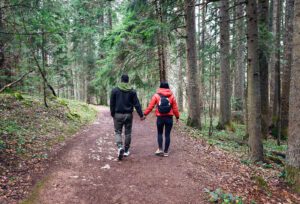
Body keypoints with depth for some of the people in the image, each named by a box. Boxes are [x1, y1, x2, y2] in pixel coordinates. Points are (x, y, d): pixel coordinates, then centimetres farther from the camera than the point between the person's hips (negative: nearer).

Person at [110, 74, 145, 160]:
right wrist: (141, 115, 1)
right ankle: (126, 151, 19)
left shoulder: (115, 90, -2)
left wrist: (112, 114, 14)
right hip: (128, 115, 1)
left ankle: (120, 147, -15)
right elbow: (137, 104, -2)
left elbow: (112, 104, 2)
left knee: (118, 132, 8)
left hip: (118, 115, -1)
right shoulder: (132, 91, -1)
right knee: (128, 133, 11)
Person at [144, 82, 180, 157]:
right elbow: (175, 108, 3)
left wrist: (145, 114, 5)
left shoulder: (156, 95, -1)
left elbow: (150, 106, -3)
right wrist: (177, 116, 14)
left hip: (160, 118, 0)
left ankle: (160, 149, 6)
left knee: (159, 133, 16)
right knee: (167, 134, 7)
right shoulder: (171, 96, 2)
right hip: (169, 118, 1)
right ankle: (166, 151, 10)